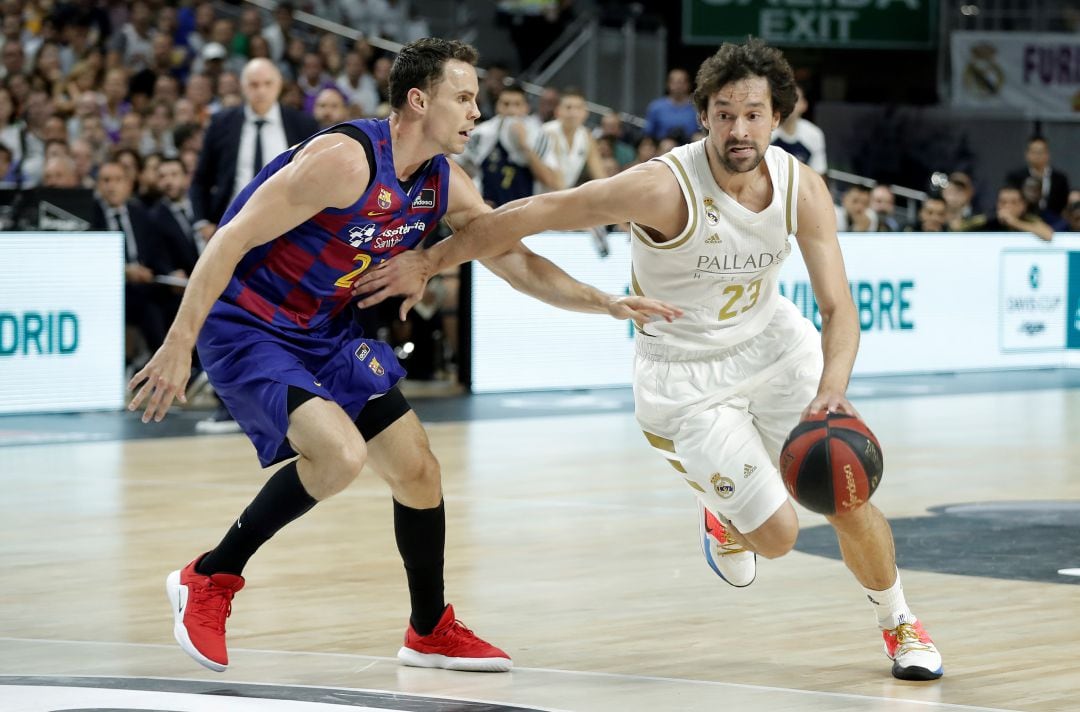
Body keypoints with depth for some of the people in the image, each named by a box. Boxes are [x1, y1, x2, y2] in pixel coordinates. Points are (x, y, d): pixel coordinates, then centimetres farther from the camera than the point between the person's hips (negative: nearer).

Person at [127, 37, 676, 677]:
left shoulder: (446, 185, -2)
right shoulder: (346, 159, -27)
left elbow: (518, 263, 10)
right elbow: (231, 242, -26)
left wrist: (607, 304, -2)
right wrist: (178, 348, -28)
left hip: (329, 330, 8)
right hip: (248, 329, -8)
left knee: (418, 469, 9)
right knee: (341, 453, -28)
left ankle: (431, 630, 30)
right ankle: (210, 579, -10)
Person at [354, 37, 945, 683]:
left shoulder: (802, 188, -14)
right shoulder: (666, 187, -29)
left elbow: (838, 307, -14)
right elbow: (534, 213, -25)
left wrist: (832, 391, -33)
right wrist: (430, 262, -21)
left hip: (773, 342, 4)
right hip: (686, 371, -4)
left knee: (849, 503, -1)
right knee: (776, 533, -9)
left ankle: (899, 622, 28)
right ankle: (726, 518, 29)